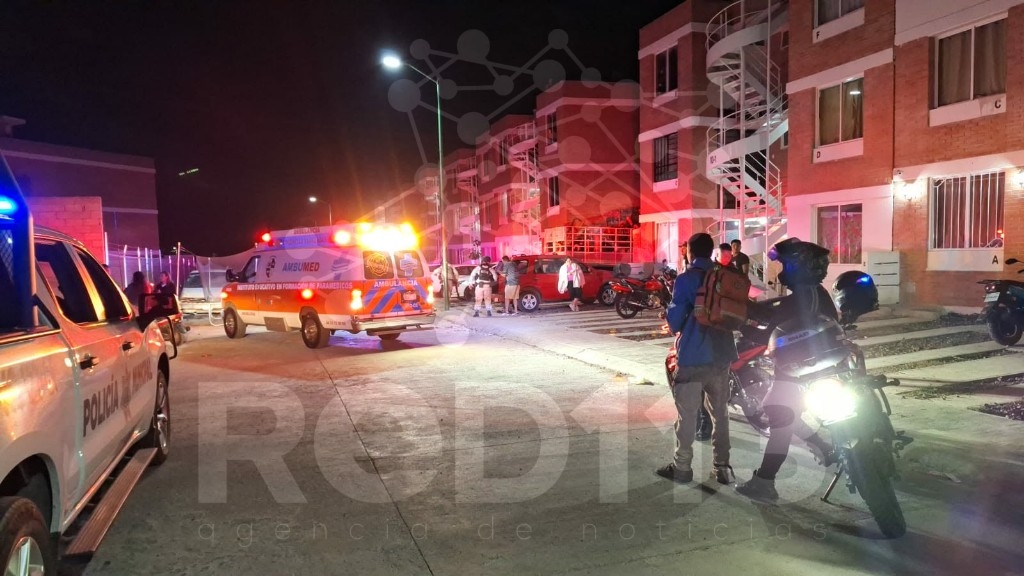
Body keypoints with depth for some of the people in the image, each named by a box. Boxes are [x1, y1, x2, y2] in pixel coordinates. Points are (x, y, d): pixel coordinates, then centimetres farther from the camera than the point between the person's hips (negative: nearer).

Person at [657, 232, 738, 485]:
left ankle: (682, 467, 11)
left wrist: (673, 323, 14)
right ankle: (722, 467, 19)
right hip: (721, 353, 5)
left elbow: (675, 320, -8)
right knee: (720, 412, 13)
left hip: (693, 356, -5)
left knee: (687, 414, 3)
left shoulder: (686, 279, -10)